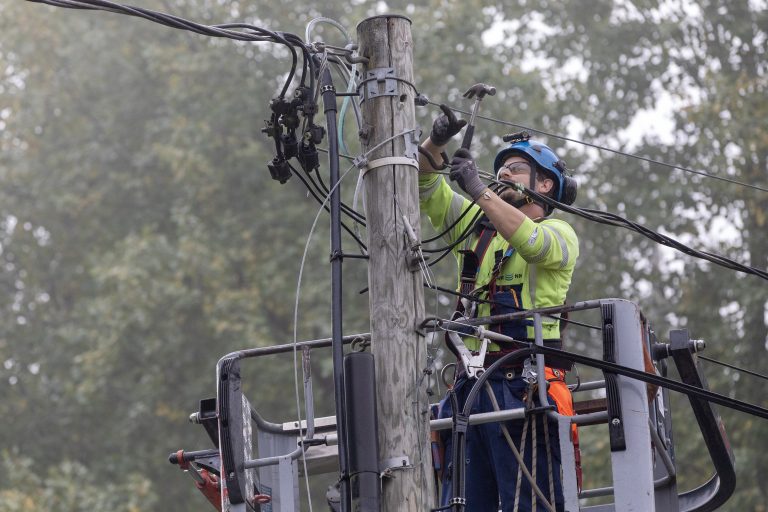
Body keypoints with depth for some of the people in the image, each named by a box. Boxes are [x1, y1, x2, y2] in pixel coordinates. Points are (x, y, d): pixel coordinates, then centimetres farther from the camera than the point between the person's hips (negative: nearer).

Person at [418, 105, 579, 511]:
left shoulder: (559, 233, 7)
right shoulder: (478, 227, 23)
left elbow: (532, 242, -17)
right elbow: (426, 188, 15)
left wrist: (478, 189, -22)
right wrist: (436, 142, -4)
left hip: (522, 386, -5)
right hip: (470, 385, 6)